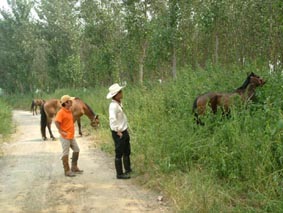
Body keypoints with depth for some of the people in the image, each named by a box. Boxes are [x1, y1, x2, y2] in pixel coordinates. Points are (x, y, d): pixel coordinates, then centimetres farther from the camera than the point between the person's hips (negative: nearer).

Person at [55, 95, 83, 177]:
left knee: (76, 150, 15)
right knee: (65, 153, -1)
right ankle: (67, 171, 7)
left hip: (71, 136, 9)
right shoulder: (61, 112, -16)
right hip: (65, 137, -9)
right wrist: (61, 131, -21)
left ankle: (74, 167, 27)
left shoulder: (69, 111, 11)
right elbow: (56, 122, -24)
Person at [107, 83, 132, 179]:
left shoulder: (119, 103, 7)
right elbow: (112, 119, -29)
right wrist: (118, 131, -23)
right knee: (119, 153, 2)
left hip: (124, 131, 10)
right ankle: (120, 174, 12)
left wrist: (124, 130, 14)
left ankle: (128, 169, 37)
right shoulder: (113, 105, -22)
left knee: (127, 151, 22)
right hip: (118, 133, -10)